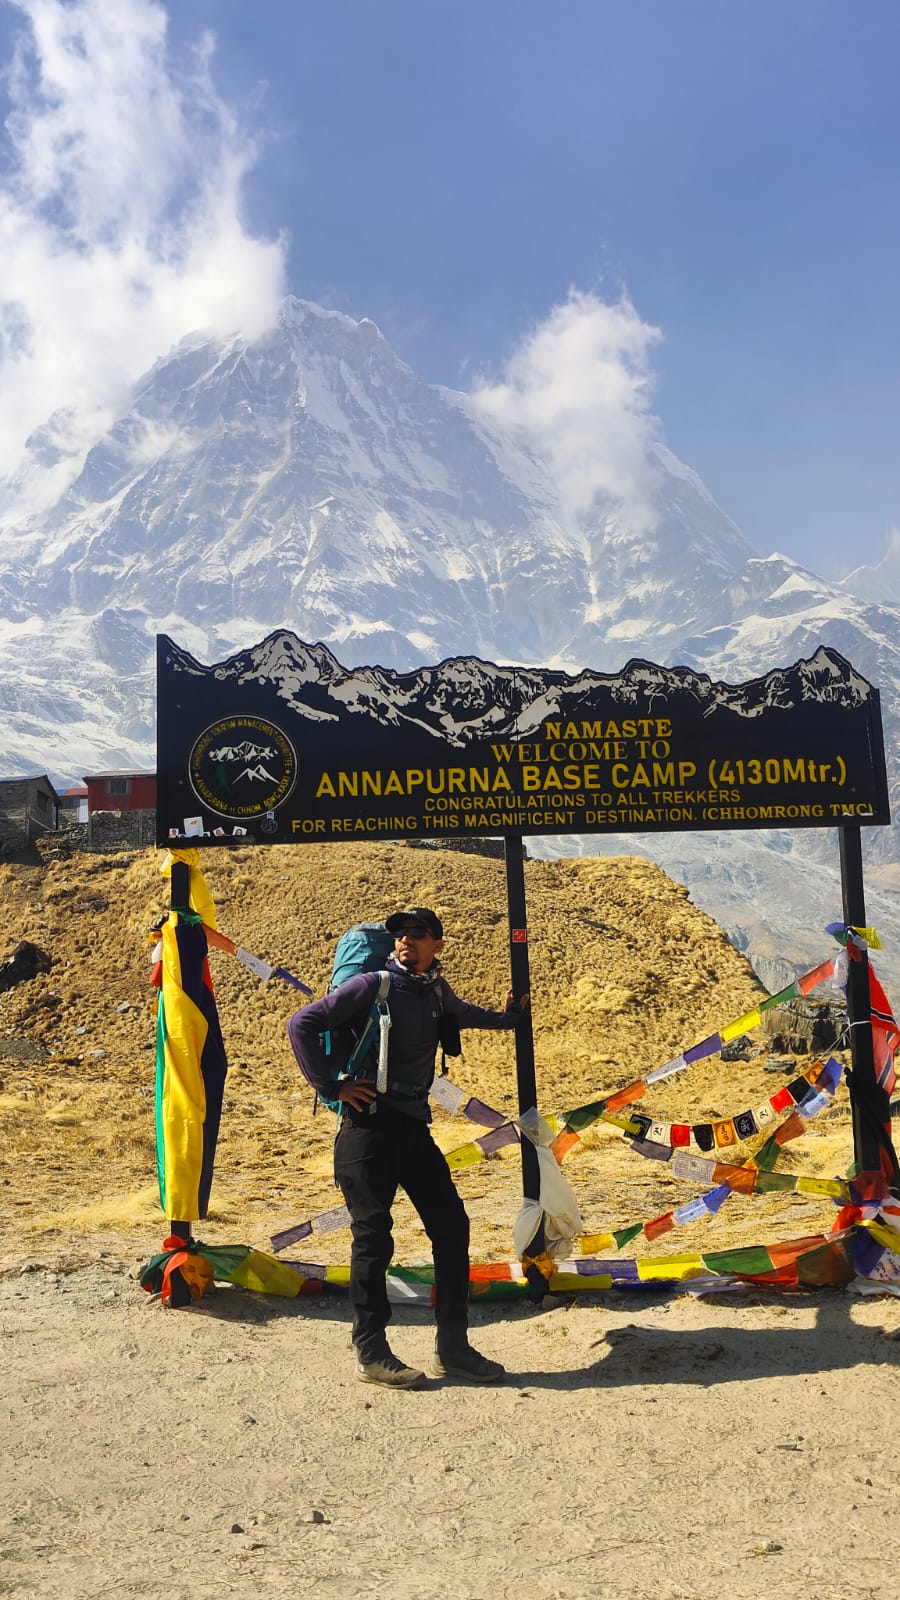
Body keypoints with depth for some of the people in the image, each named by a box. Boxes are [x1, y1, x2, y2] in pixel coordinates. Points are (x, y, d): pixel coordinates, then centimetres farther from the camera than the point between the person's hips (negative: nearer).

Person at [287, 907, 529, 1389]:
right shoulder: (372, 986, -9)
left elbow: (459, 1012, 36)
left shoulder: (435, 989, 10)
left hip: (414, 1126, 6)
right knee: (373, 1235, -4)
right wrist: (331, 1086, -12)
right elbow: (302, 1025, -12)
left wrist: (507, 1018, 42)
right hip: (369, 1123, -6)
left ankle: (452, 1347, 16)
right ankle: (371, 1353, 11)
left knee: (451, 1225, 4)